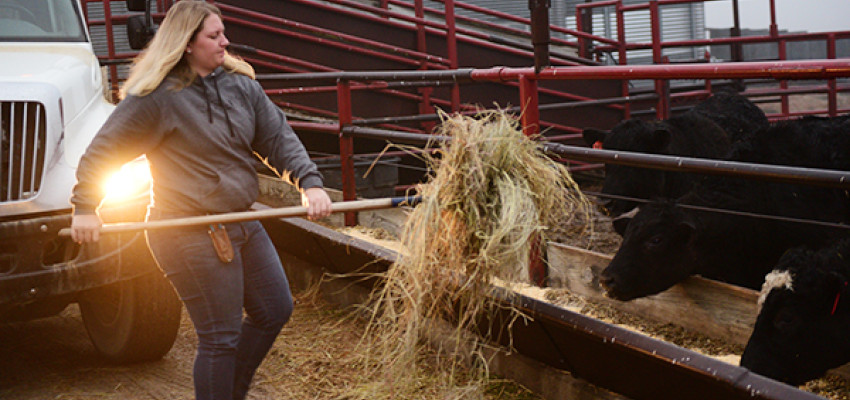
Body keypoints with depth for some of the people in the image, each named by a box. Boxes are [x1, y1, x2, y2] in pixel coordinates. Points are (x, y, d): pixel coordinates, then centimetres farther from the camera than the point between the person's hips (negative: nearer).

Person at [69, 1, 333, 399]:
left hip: (242, 223, 8)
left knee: (275, 310, 15)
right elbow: (103, 150, -7)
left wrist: (309, 182, -9)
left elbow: (278, 138, 5)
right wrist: (85, 208, -10)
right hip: (191, 234, -8)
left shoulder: (240, 84, 7)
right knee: (220, 336, -4)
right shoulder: (155, 97, -12)